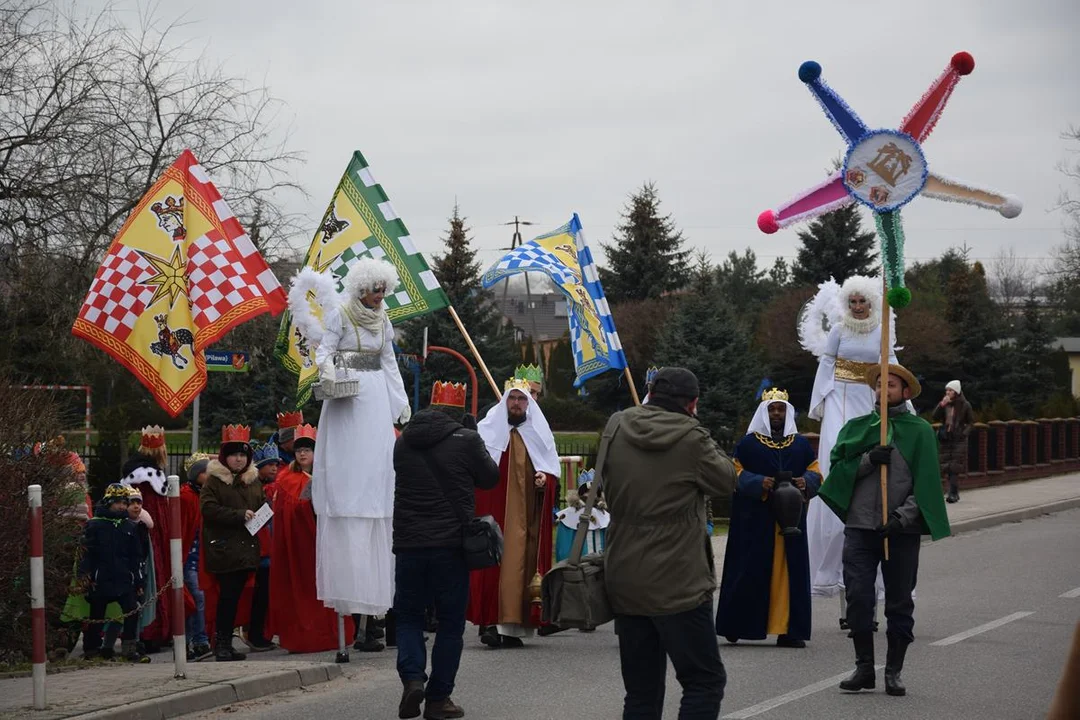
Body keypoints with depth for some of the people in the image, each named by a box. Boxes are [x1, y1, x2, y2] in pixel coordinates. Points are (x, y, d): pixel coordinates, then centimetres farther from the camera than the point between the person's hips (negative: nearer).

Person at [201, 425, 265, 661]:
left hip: (246, 549, 6)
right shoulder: (214, 481, -2)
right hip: (224, 548, -6)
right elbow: (208, 509, -13)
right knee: (228, 595, -9)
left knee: (235, 596, 7)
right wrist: (239, 515, -17)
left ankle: (226, 643, 13)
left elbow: (263, 505, 24)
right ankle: (221, 644, -3)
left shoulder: (253, 480, 17)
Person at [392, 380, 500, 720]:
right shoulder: (466, 440, -8)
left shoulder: (403, 441, 5)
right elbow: (490, 479, 5)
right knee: (450, 621, 7)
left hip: (409, 542, 3)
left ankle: (412, 676, -8)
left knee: (408, 615, 15)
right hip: (451, 542, -3)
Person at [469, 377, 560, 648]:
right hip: (493, 511, -2)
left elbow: (554, 469, 15)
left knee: (519, 563, -4)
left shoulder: (540, 434, 15)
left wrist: (544, 478, -6)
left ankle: (511, 626, -2)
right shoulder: (486, 430, 9)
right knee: (493, 563, -11)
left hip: (526, 513, 2)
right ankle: (490, 622, -14)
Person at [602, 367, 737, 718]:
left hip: (623, 581, 6)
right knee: (705, 681, 2)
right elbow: (726, 479, 2)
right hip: (677, 584, -6)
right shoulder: (691, 439, -14)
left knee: (641, 691, 12)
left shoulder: (616, 428, 3)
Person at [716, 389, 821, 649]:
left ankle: (789, 630, 0)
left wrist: (806, 482, -10)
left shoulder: (801, 444, 14)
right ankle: (738, 625, 4)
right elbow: (737, 473, 0)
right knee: (750, 570, -5)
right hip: (755, 519, -3)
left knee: (790, 572, -1)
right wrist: (759, 483, -17)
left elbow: (815, 472, 13)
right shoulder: (748, 443, 4)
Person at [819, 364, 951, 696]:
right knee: (858, 598, -3)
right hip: (860, 525, 1)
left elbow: (925, 482, -1)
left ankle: (893, 671, 11)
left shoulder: (920, 431, 5)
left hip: (902, 529, -1)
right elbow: (839, 467, 4)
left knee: (900, 602, 3)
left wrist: (905, 514, -14)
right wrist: (869, 459, -12)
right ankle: (864, 667, 7)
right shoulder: (857, 427, 12)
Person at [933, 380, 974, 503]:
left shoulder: (965, 405, -1)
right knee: (947, 467, 4)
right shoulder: (945, 404, 8)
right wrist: (941, 405, -11)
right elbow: (935, 418, 0)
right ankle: (955, 493, 14)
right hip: (946, 438, 4)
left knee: (954, 467, -12)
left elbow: (971, 422, 4)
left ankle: (953, 493, -15)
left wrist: (965, 433, -10)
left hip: (959, 439, -4)